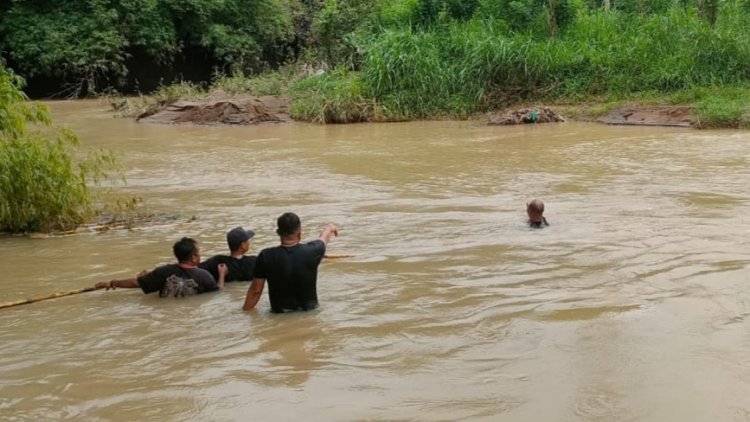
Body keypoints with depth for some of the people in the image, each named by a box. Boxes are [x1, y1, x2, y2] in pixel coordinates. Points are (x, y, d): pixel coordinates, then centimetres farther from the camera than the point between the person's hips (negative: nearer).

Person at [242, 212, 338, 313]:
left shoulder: (266, 256, -18)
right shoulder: (311, 252, -16)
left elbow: (255, 290, -9)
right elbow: (324, 237, 8)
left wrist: (245, 310, 6)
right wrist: (330, 228, 30)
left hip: (280, 314, 0)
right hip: (309, 311, 1)